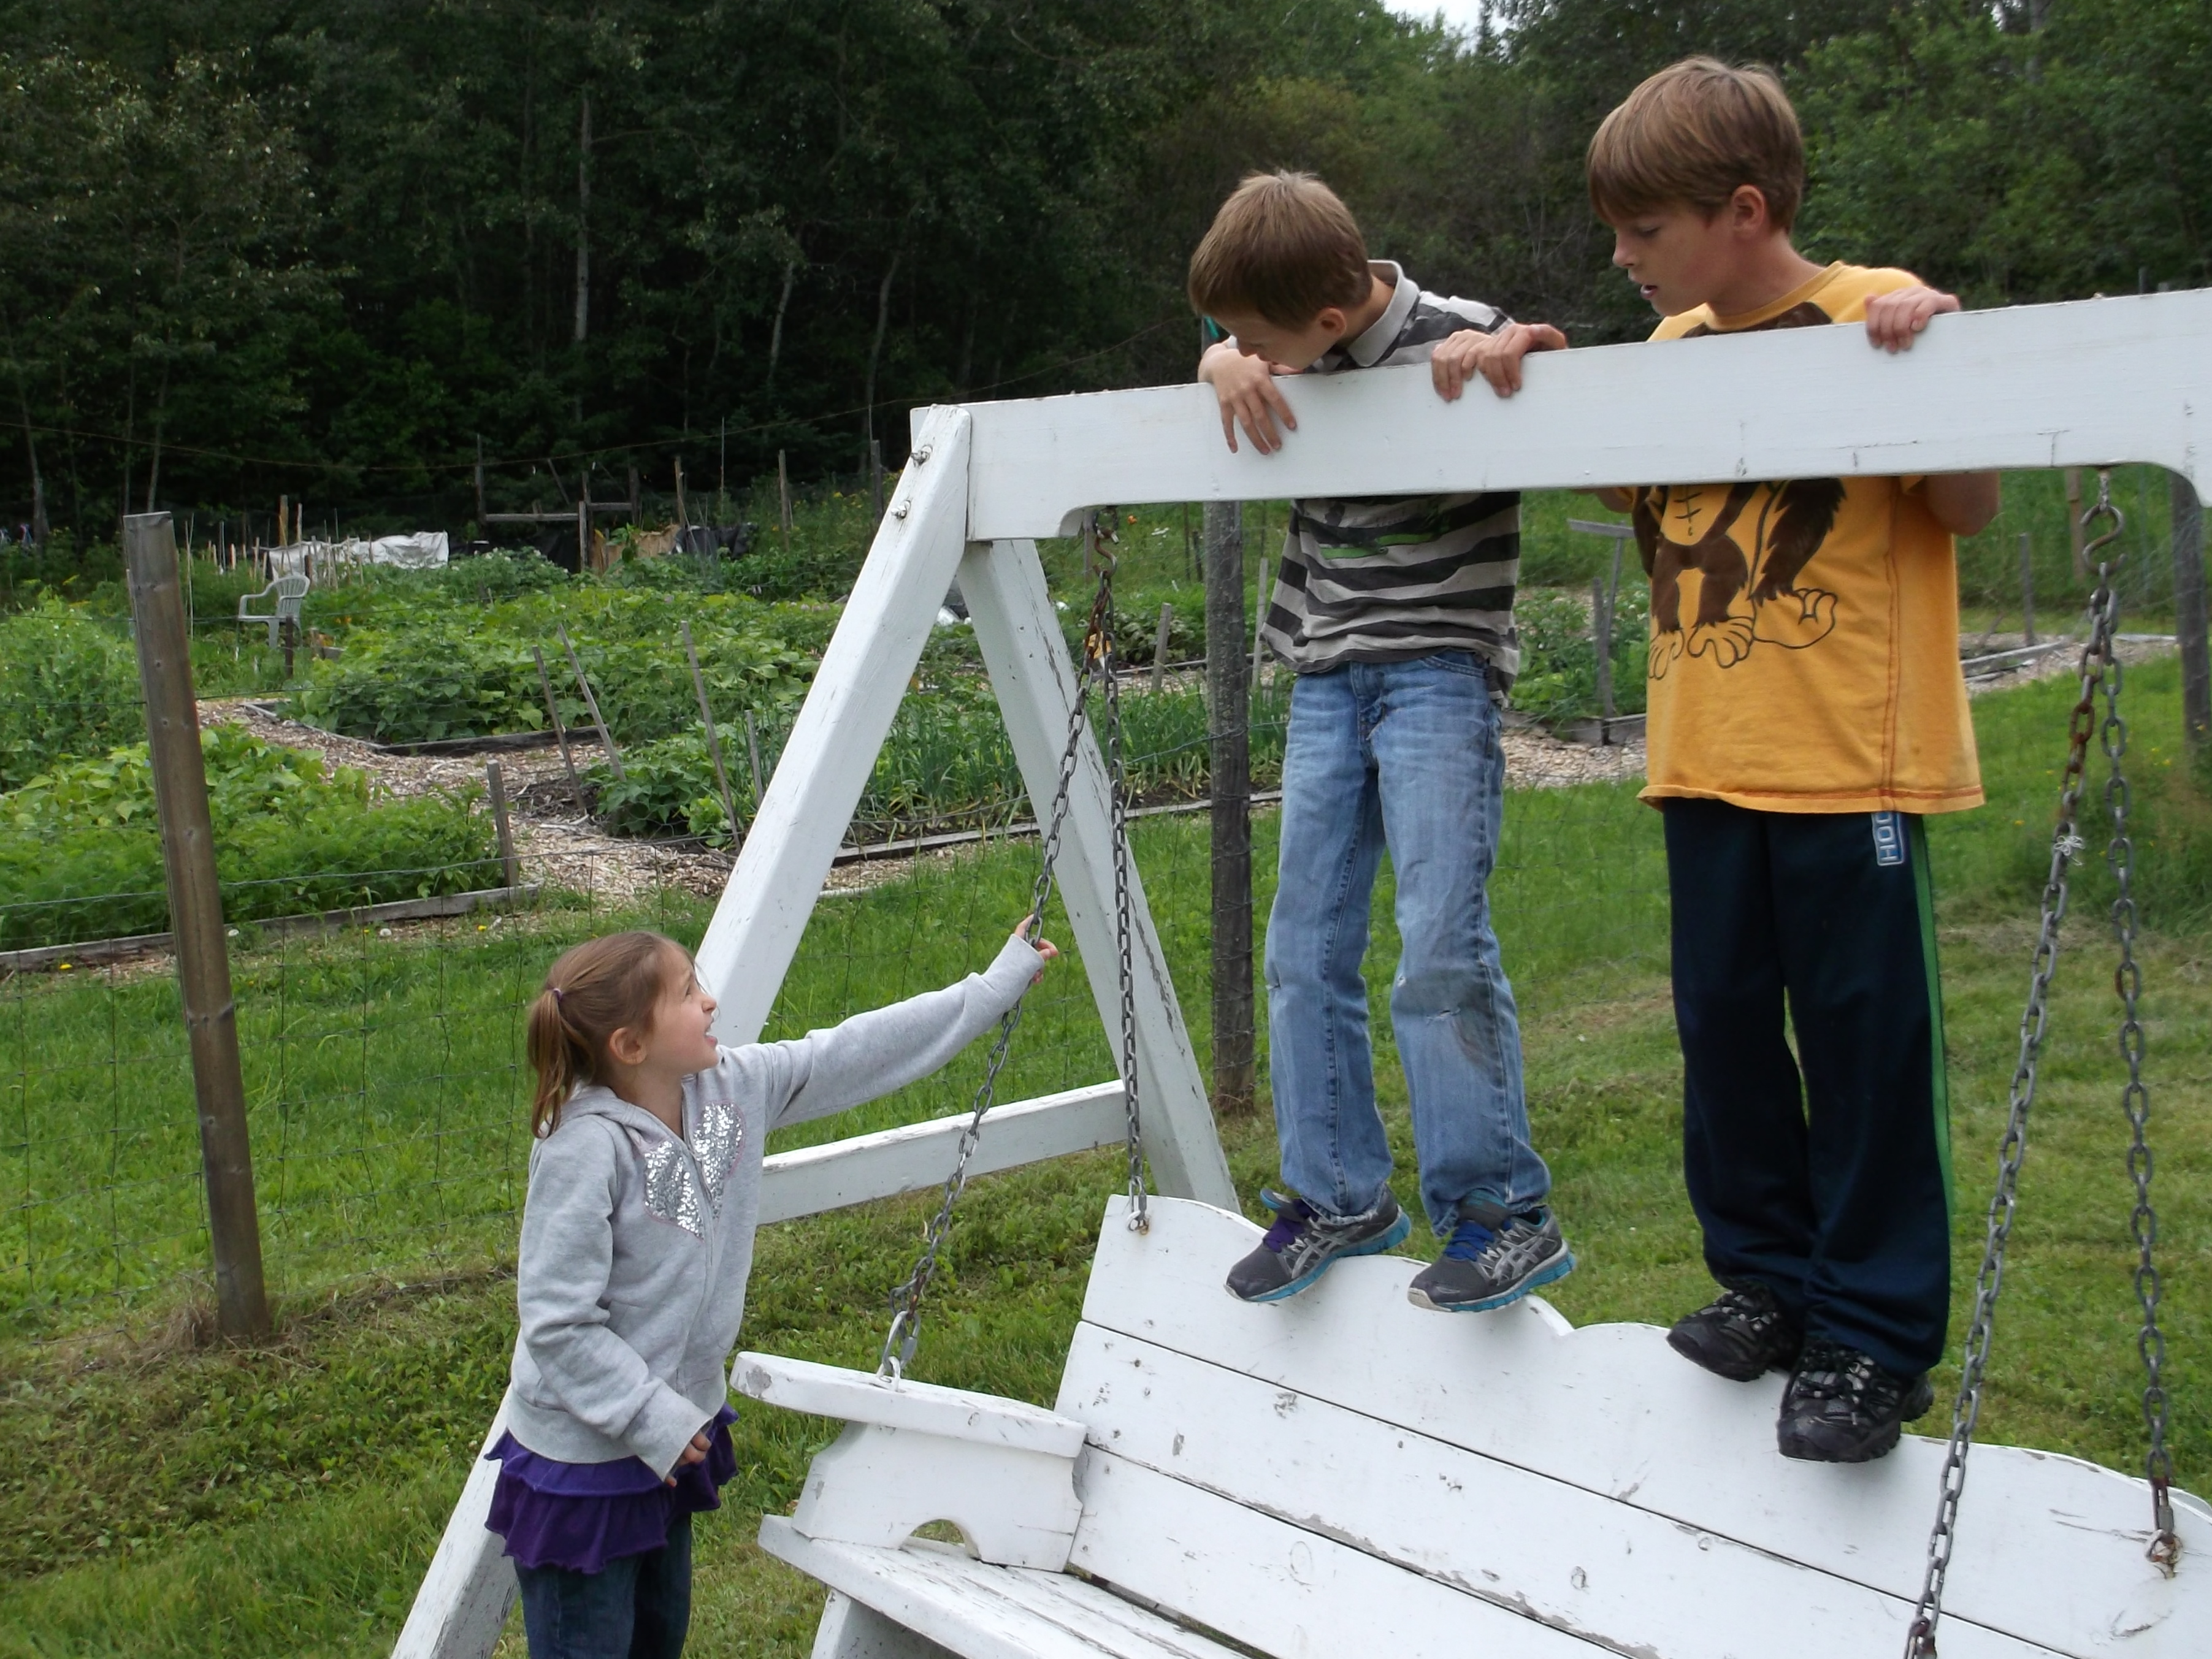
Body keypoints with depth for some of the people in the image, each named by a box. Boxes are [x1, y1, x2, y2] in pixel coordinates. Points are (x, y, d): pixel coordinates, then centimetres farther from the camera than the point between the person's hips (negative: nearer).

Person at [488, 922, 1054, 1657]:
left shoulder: (733, 1088, -5)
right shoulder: (585, 1150, -26)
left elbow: (858, 1053, 1)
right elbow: (556, 1322, -24)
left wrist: (999, 983, 4)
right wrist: (654, 1421, -20)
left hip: (672, 1437, 8)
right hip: (585, 1463, -8)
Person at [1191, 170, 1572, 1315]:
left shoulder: (1461, 342, -11)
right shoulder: (1299, 352, 6)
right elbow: (1221, 360, 25)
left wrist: (1524, 351, -23)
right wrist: (1224, 368, 1)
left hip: (1438, 671, -6)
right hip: (1325, 678, 7)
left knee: (1441, 941, -14)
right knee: (1305, 949, 5)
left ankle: (1505, 1211, -3)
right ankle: (1340, 1198, 17)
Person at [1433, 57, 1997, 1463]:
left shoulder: (1873, 314, -7)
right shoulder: (1675, 346, 12)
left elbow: (1970, 510, -9)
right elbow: (1626, 493, 23)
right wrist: (1527, 379, 11)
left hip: (1853, 762, -6)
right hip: (1709, 761, 6)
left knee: (1866, 1038, 0)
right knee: (1725, 1018, 11)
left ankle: (1878, 1335, 11)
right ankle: (1767, 1277, 26)